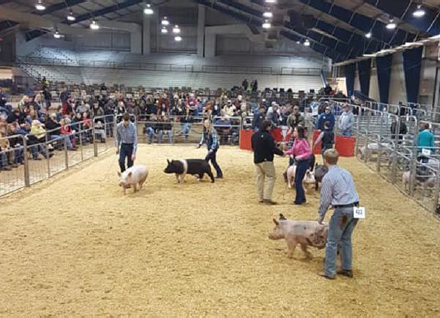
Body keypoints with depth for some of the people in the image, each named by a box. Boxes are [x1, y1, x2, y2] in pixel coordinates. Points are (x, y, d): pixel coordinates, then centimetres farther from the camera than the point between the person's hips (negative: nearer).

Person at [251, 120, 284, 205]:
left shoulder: (254, 135, 8)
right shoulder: (267, 136, -17)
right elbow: (273, 149, -18)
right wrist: (282, 153, -4)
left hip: (256, 160, 8)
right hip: (266, 160, -8)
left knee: (260, 178, 12)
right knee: (271, 177, -1)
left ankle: (261, 198, 14)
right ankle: (267, 197, -8)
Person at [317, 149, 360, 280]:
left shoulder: (328, 177, -9)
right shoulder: (346, 173, 12)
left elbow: (325, 199, -7)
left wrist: (320, 215, 7)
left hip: (342, 211, -7)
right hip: (355, 208, 7)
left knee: (332, 242, 4)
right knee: (346, 239, 20)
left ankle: (329, 272, 9)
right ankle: (347, 269, 27)